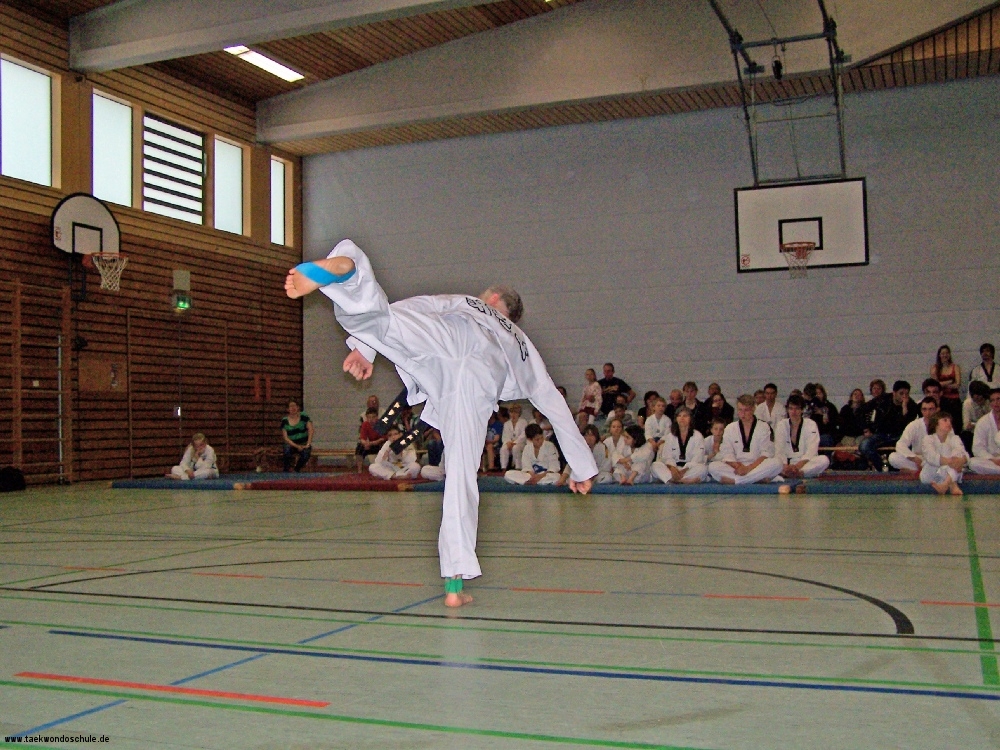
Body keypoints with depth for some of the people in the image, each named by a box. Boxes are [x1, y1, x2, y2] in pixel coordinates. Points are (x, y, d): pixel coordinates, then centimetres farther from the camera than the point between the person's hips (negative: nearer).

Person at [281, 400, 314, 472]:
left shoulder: (304, 417, -2)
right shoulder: (284, 421, -1)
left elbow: (310, 430, -9)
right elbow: (286, 438, -5)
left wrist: (308, 444, -20)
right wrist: (297, 446, -17)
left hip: (304, 444, 0)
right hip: (292, 444, 0)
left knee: (306, 454, -31)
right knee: (287, 449, -34)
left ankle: (297, 469, 2)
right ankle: (287, 469, -8)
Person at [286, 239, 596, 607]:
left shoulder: (462, 303, 43)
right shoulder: (522, 345, 46)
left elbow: (416, 306, 23)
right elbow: (557, 407, 46)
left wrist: (363, 347, 15)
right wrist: (583, 467, 52)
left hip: (446, 337, -1)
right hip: (480, 379, 1)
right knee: (462, 475, 3)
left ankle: (343, 269, -59)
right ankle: (455, 584, 4)